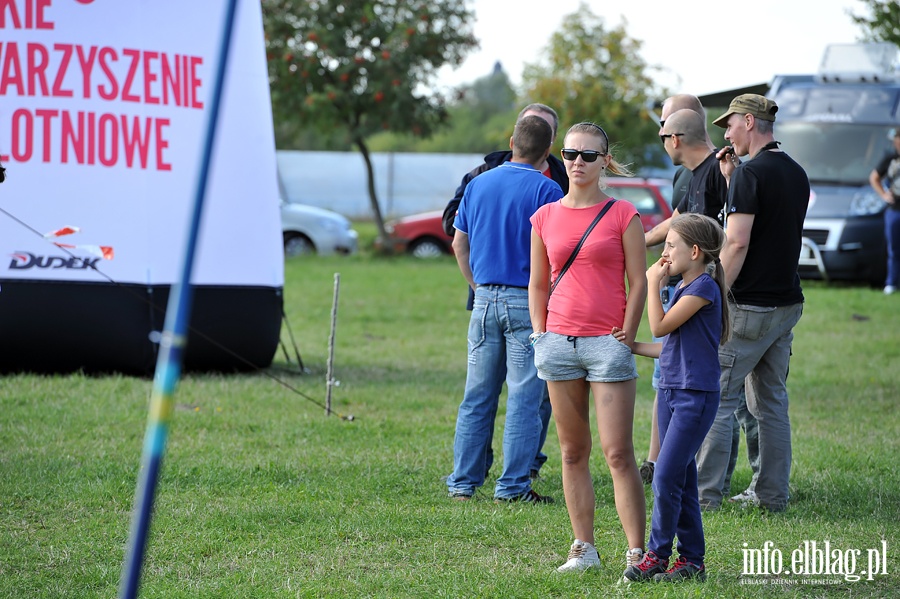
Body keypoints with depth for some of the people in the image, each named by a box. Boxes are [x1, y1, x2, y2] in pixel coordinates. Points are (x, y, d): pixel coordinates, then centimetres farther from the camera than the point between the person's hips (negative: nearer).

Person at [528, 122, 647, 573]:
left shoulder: (623, 215, -1)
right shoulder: (545, 218, 9)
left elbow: (638, 283, -1)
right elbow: (538, 284, 15)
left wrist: (625, 340, -6)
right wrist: (541, 337, 6)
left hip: (607, 344, -4)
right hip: (559, 342, 4)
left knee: (618, 453, -7)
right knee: (572, 452, 6)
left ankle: (637, 553, -7)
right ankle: (584, 549, 11)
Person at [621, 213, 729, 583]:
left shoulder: (704, 287, -12)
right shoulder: (683, 289, 16)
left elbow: (660, 327, -16)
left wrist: (653, 283, -8)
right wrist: (631, 347, 17)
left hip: (697, 396, -9)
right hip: (672, 392, 9)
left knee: (666, 478, -9)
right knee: (681, 480, 9)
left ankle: (657, 554, -1)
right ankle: (692, 559, 13)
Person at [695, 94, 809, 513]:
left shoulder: (752, 173, -14)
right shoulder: (796, 174, 12)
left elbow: (738, 242, -20)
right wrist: (732, 180, 16)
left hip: (749, 306, -8)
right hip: (787, 304, 8)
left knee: (717, 399, -2)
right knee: (772, 402, 12)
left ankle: (706, 494, -3)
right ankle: (774, 496, 12)